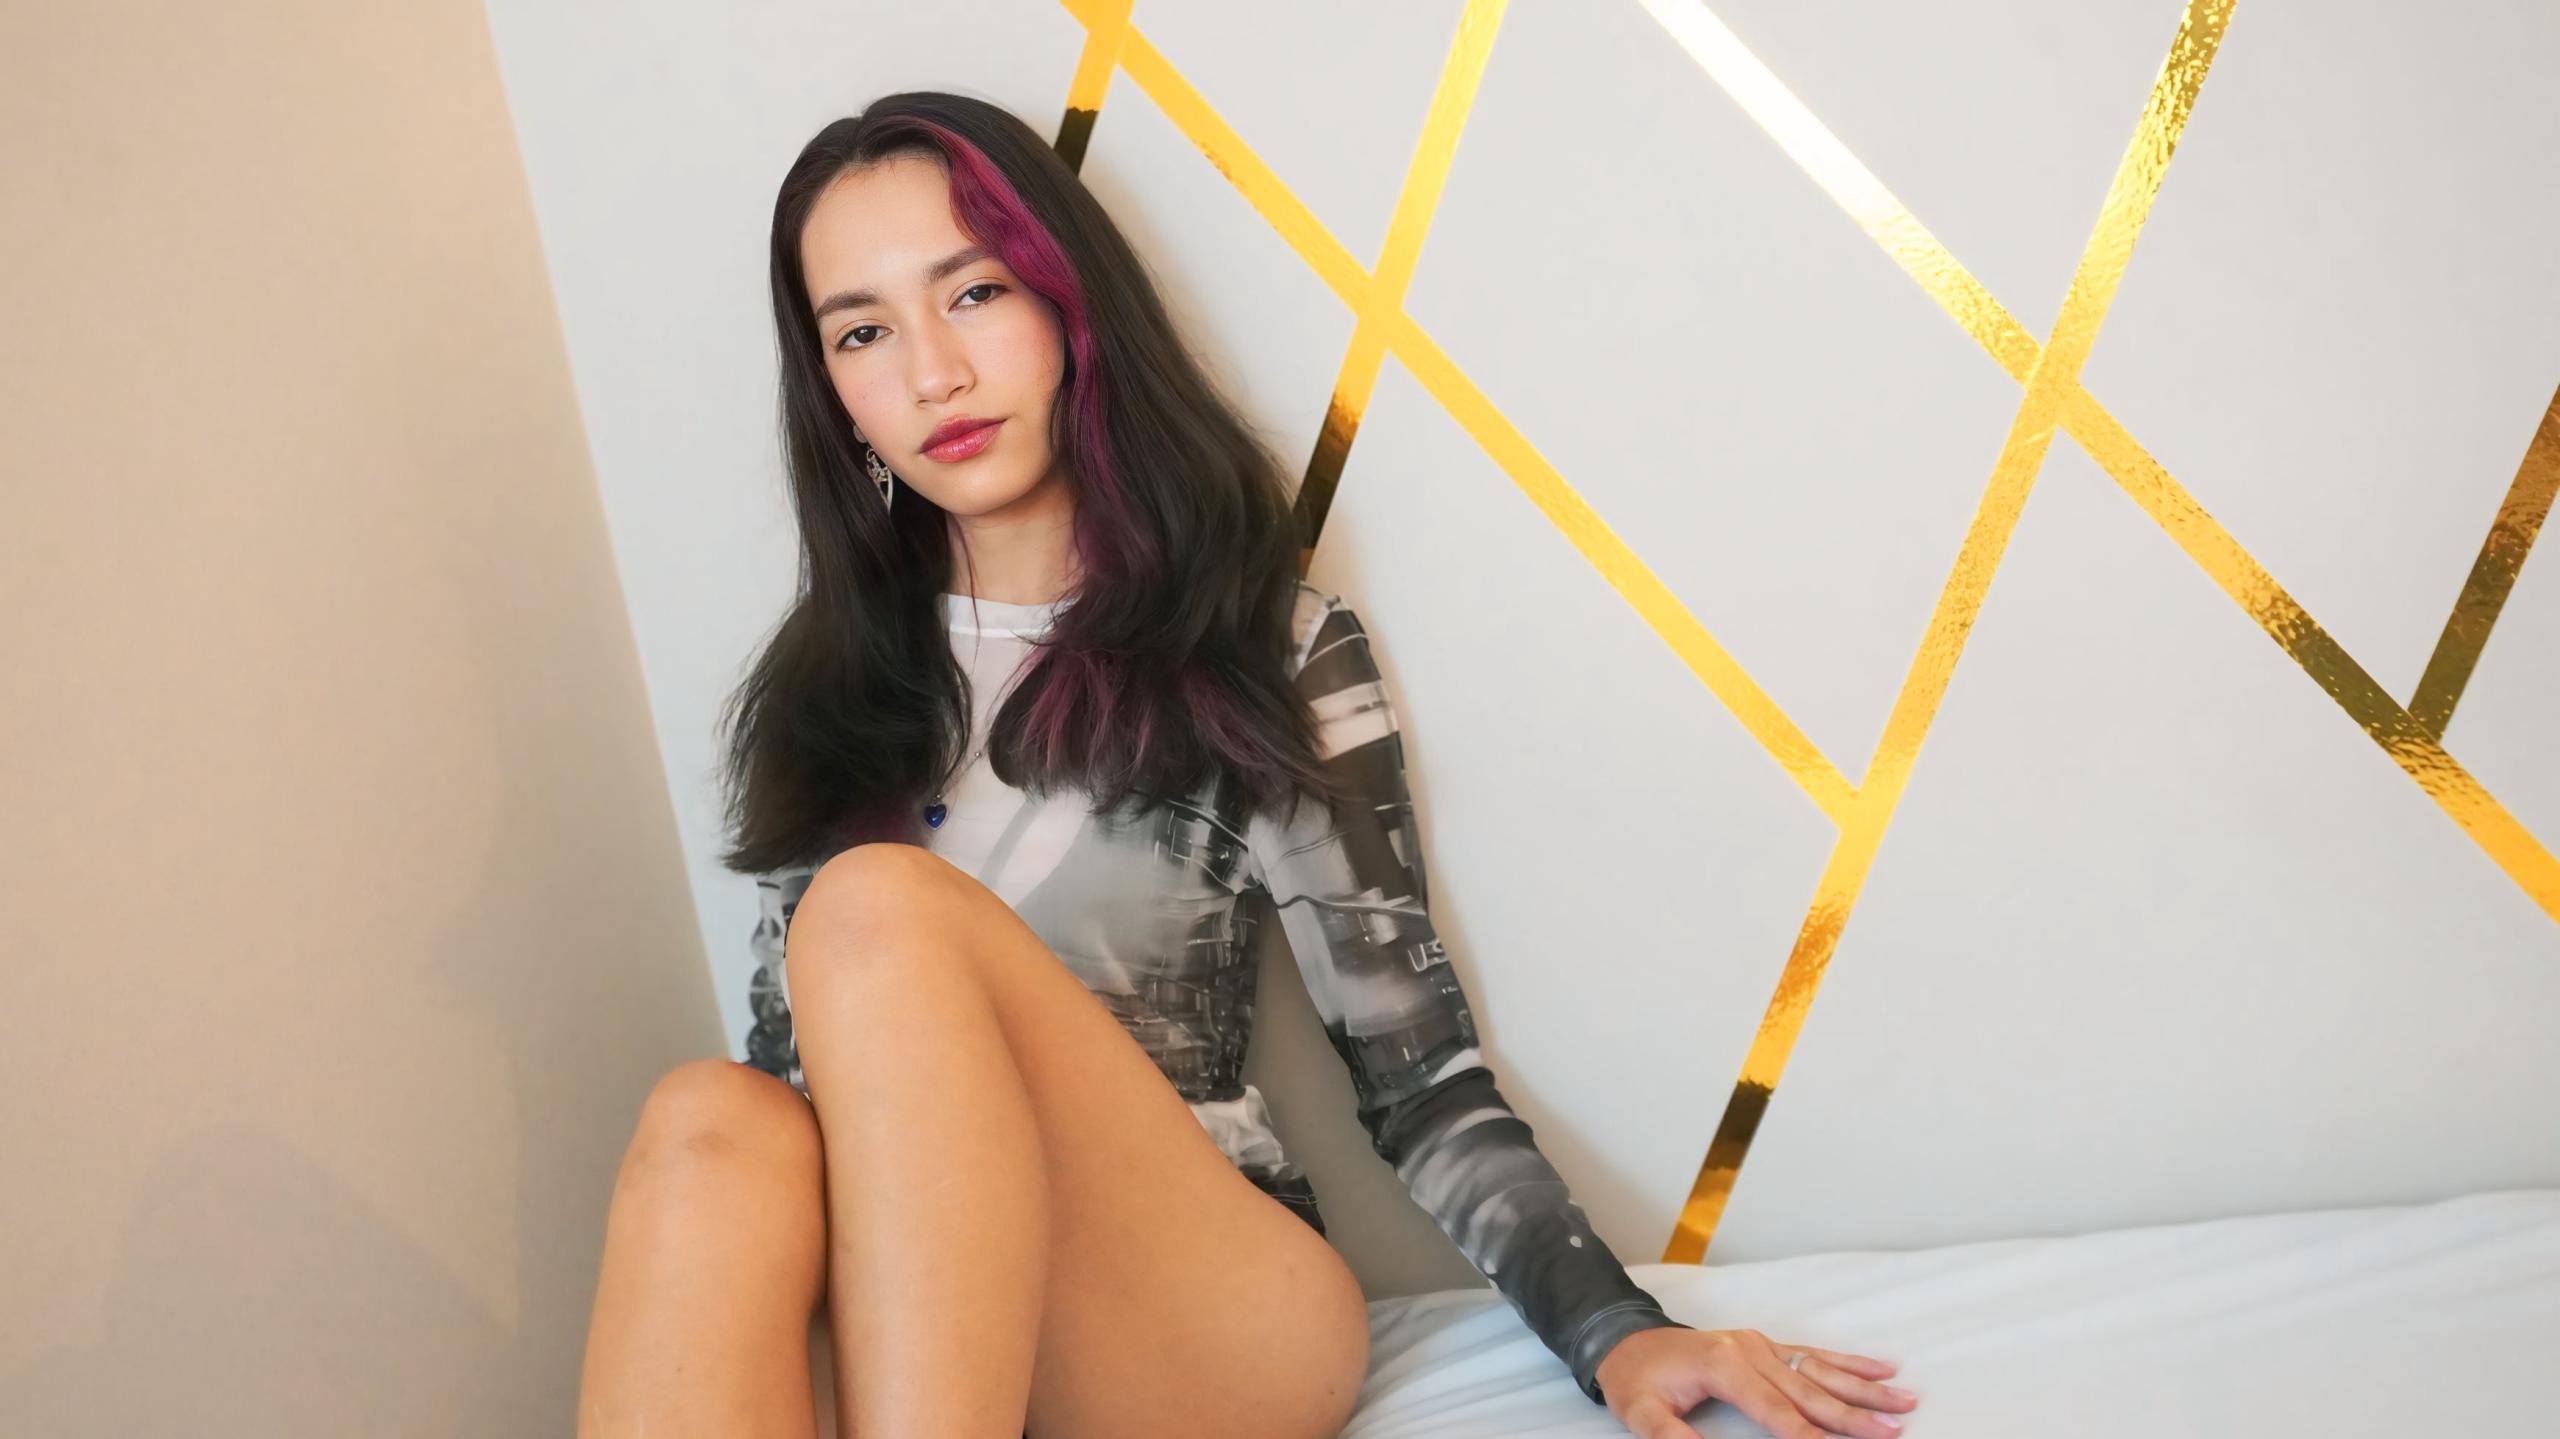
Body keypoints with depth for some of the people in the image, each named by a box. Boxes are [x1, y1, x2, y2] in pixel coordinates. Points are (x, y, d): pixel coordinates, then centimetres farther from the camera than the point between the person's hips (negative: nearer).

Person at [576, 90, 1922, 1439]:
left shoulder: (1273, 649, 2)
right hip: (926, 1311, 3)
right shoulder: (821, 687, 12)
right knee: (712, 1127, -31)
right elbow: (801, 1056, 12)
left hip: (1217, 1313, -2)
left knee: (883, 914, -28)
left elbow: (1418, 1069, 1)